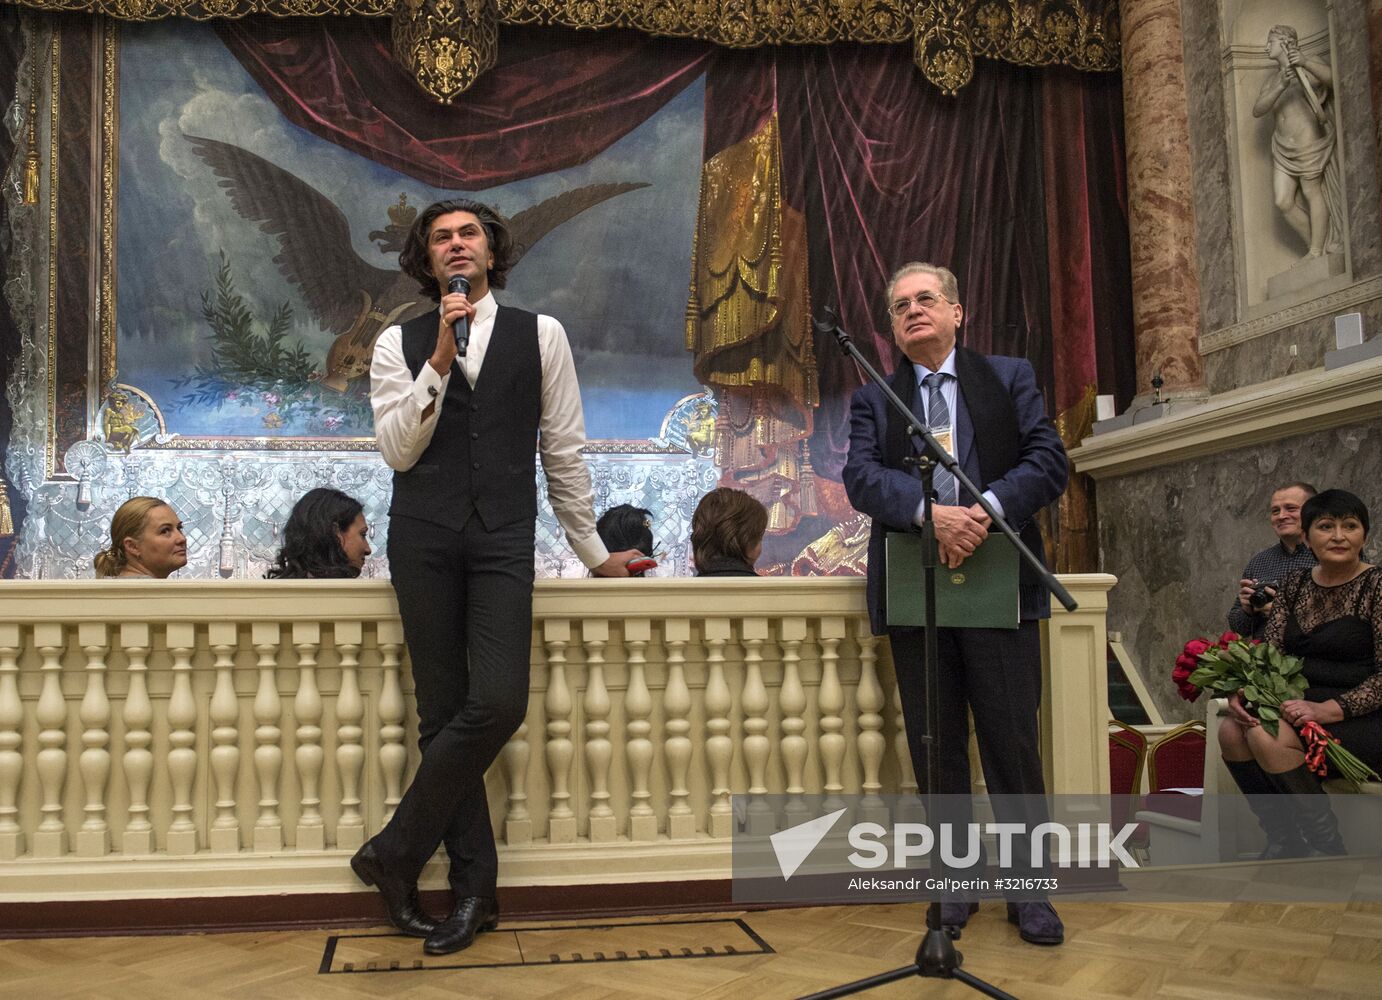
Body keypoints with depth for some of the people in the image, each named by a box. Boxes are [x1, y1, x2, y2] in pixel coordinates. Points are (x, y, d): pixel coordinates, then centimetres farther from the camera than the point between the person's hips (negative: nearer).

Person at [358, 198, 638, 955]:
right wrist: (439, 360, -10)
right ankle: (474, 886, 13)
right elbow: (396, 451, -2)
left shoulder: (540, 335, 9)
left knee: (498, 702, -15)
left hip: (504, 537, 0)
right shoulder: (400, 343, 9)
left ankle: (394, 852, 4)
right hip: (424, 536, 1)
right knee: (443, 712, 2)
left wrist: (592, 549, 13)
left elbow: (563, 449, 11)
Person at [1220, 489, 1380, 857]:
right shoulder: (1295, 585, 12)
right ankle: (1281, 838, -5)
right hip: (1305, 708, 6)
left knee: (1267, 737, -29)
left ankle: (1326, 843, -8)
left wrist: (1328, 709, -24)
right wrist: (1241, 692, -16)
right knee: (1231, 731, -21)